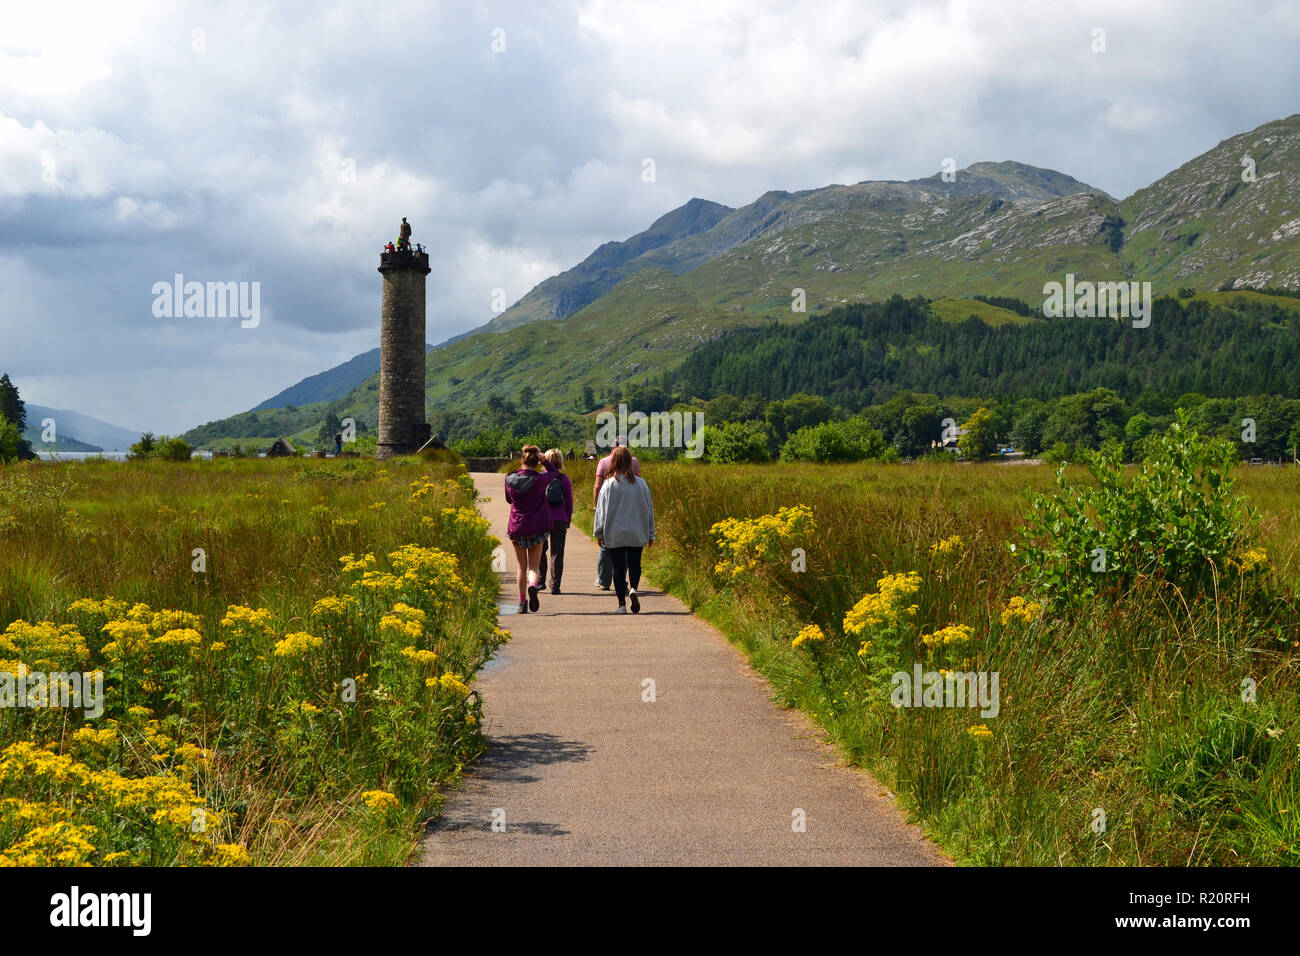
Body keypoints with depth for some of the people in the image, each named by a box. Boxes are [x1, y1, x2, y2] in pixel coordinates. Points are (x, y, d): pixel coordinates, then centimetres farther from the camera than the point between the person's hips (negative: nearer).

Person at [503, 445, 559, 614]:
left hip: (517, 527, 2)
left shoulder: (510, 479, -5)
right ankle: (532, 586, -27)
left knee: (522, 567, 14)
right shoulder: (539, 480, -12)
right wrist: (543, 460, 1)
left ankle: (522, 602, 12)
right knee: (533, 566, 4)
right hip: (537, 527, -2)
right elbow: (554, 472, 8)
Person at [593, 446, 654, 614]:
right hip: (637, 535, 2)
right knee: (634, 564, 16)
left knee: (618, 568, 5)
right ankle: (633, 589, -10)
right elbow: (649, 510, 5)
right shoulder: (640, 483, -2)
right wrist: (651, 534, 13)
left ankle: (622, 604, 5)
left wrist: (599, 533, 4)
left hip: (614, 535, -2)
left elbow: (602, 510, -5)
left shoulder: (609, 484, -9)